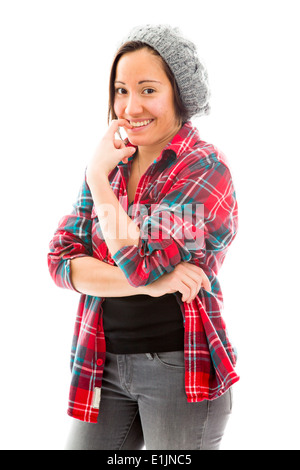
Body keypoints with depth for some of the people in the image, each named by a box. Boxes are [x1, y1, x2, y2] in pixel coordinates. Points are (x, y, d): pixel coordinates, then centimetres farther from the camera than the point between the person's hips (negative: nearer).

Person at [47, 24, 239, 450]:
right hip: (105, 365, 5)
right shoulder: (110, 164, 7)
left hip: (180, 367, -5)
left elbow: (140, 263, -23)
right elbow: (61, 259, -3)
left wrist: (99, 175, -12)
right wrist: (149, 283, -18)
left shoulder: (205, 168, -11)